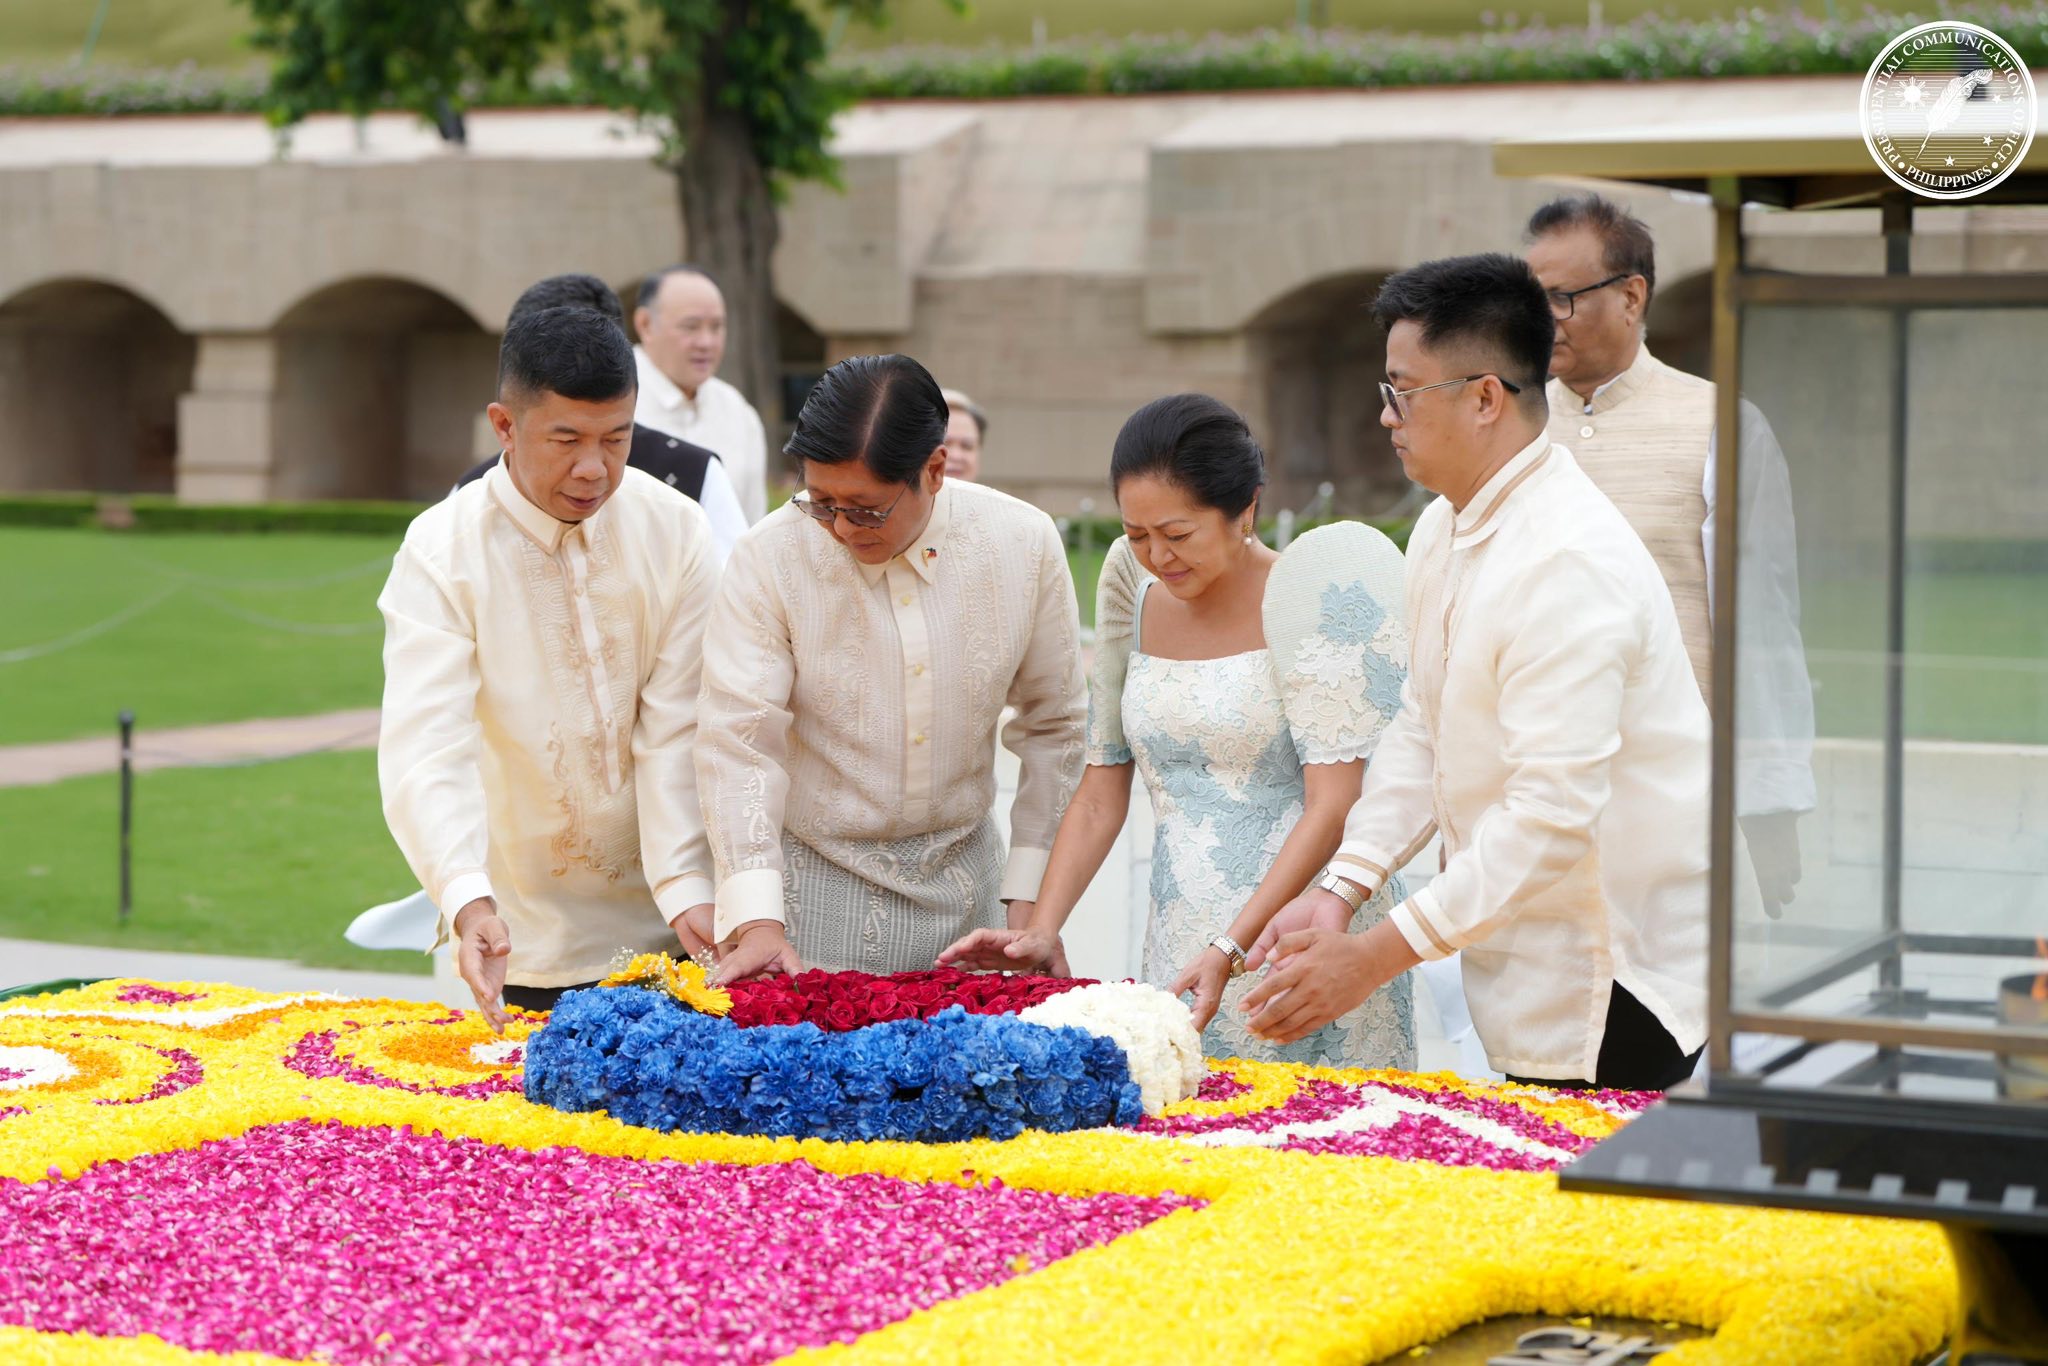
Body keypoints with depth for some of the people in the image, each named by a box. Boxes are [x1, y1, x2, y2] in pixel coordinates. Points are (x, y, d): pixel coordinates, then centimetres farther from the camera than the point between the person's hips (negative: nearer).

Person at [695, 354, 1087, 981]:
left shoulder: (1023, 544, -7)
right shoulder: (772, 557, -15)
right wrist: (755, 922, -28)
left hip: (962, 892, 2)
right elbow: (737, 739, -18)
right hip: (815, 882, -2)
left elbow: (1053, 725, 4)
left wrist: (1029, 901, 2)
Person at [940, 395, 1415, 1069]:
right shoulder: (1136, 596, 8)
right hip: (1181, 949, 5)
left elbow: (1334, 805, -14)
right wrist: (1041, 931, 0)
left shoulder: (1308, 592, -9)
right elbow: (1101, 791, 13)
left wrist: (1230, 951, -22)